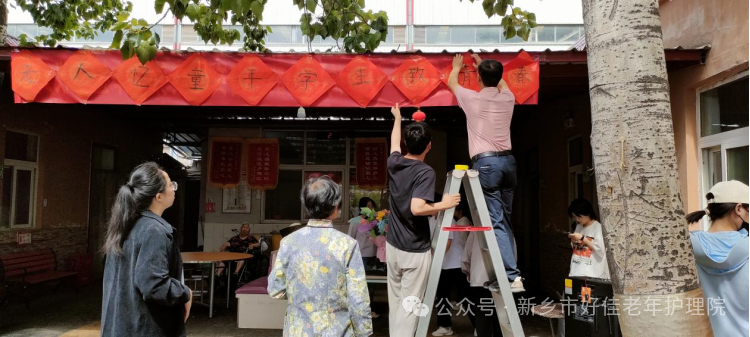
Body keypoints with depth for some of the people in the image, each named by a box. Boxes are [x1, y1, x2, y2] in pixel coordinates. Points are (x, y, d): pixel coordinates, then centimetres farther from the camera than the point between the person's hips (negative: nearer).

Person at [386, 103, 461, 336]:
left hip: (392, 246, 7)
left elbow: (394, 142, 23)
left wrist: (397, 117, 39)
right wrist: (444, 205, -14)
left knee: (395, 302, 17)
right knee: (409, 306, 0)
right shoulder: (426, 172, -18)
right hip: (415, 251, -7)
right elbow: (417, 208, -30)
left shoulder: (394, 163, 1)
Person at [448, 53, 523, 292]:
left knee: (496, 221, -9)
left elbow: (452, 83, 20)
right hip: (507, 160, 6)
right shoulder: (508, 98, 10)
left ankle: (512, 277, -15)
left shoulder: (472, 99, -2)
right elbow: (500, 82, 36)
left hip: (486, 162, -5)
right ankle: (510, 271, 15)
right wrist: (483, 64, 50)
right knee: (505, 220, 13)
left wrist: (457, 65, 41)